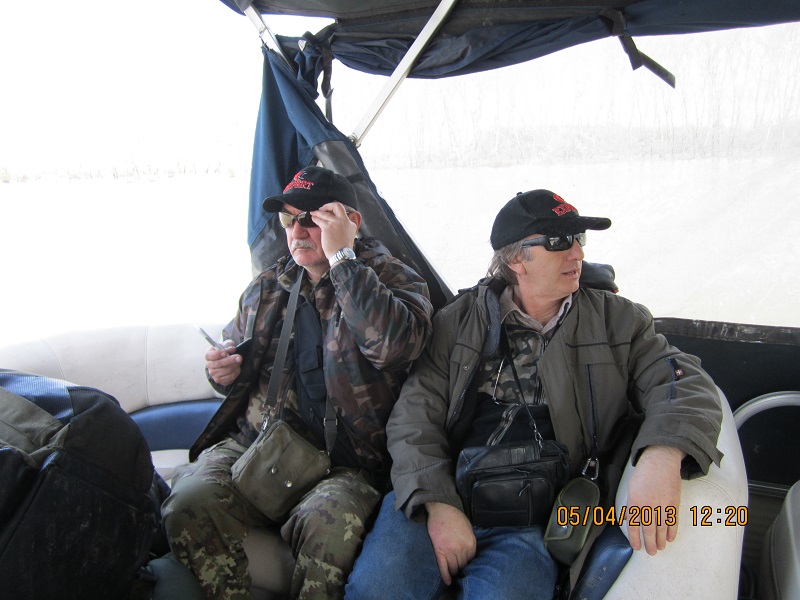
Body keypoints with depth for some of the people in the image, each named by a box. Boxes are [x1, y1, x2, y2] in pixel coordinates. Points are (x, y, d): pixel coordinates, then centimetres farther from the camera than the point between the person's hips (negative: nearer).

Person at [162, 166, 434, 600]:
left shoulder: (391, 279, 1)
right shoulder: (266, 287, 16)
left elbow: (393, 344, -23)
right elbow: (234, 356, 31)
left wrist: (341, 258, -17)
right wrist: (226, 372, 5)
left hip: (345, 463, -4)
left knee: (328, 522, -34)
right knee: (189, 502, -24)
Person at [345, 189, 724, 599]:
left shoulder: (615, 319, 9)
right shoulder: (460, 318, 7)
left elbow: (683, 380, -2)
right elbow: (416, 413, 1)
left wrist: (663, 454, -25)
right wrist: (439, 503, -14)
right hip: (436, 497, 0)